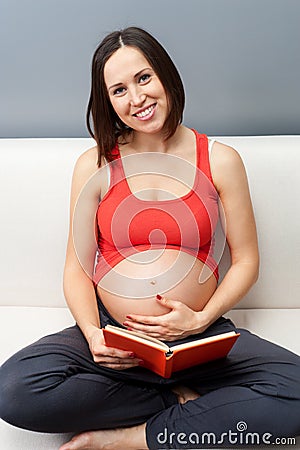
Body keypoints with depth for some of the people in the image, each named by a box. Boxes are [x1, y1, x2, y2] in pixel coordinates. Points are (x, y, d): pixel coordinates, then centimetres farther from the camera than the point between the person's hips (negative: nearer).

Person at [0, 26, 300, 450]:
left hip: (202, 337, 0)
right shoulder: (94, 165, 2)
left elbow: (246, 261, 5)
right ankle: (183, 398, -9)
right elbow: (77, 268, 3)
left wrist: (202, 319, -11)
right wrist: (92, 333, -15)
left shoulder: (220, 161, 2)